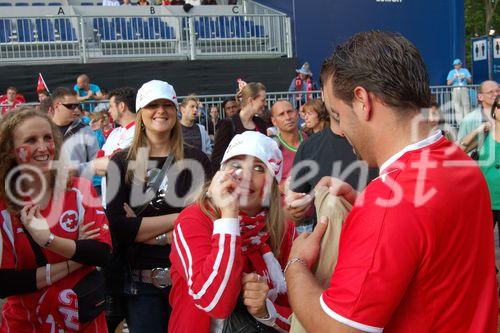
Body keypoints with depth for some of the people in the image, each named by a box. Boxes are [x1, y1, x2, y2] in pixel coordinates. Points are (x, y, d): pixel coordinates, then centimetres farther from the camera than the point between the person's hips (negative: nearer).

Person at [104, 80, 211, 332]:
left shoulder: (196, 160, 0)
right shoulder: (121, 162, 0)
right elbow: (117, 225, -11)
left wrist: (141, 228, -12)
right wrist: (177, 218, -13)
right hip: (139, 281, 0)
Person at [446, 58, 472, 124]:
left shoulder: (465, 70, 16)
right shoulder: (451, 72, 14)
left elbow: (470, 81, 9)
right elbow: (448, 83, 5)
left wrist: (465, 78, -10)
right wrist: (454, 78, -11)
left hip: (464, 89, 0)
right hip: (455, 90, 0)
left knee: (466, 105, -8)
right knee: (457, 106, -5)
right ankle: (460, 122, -4)